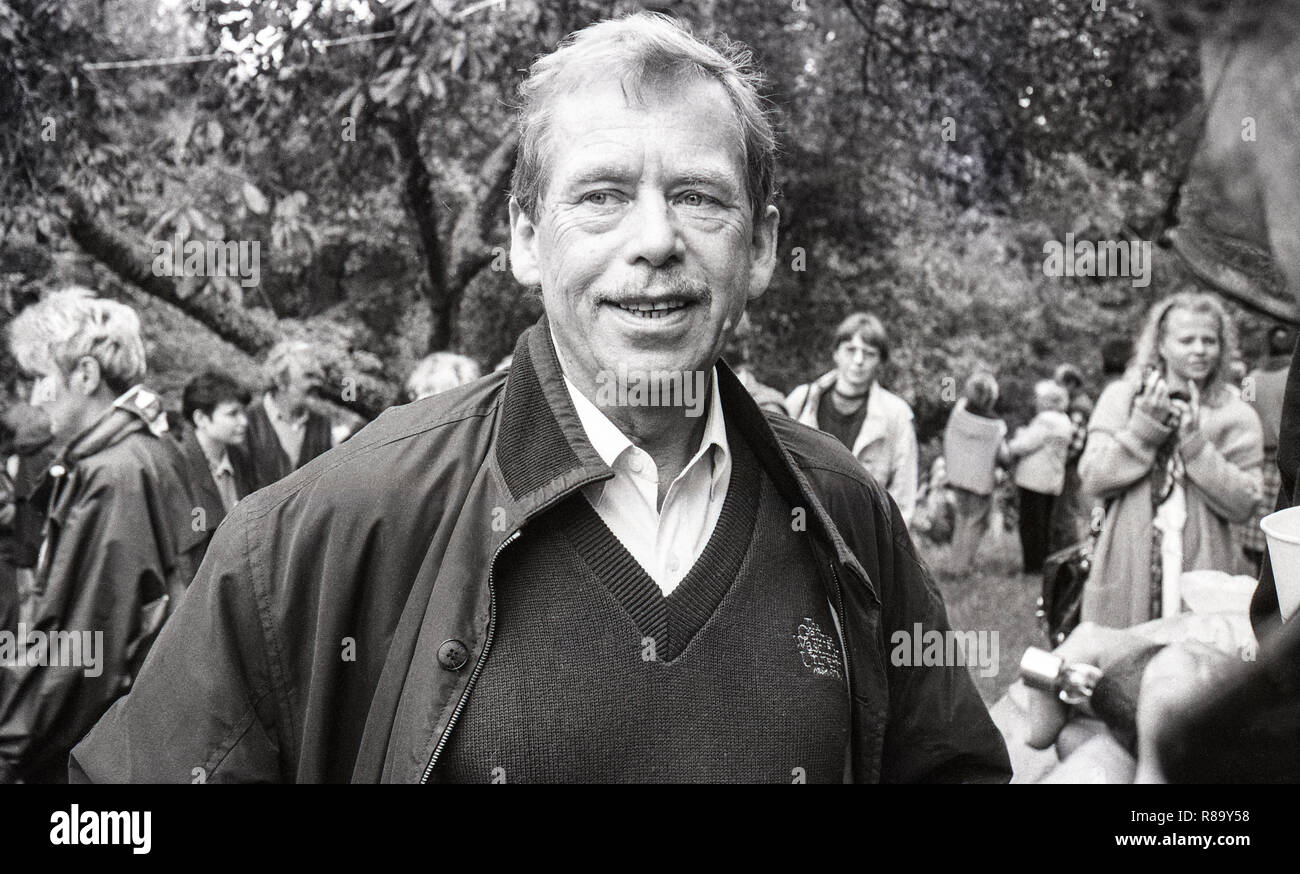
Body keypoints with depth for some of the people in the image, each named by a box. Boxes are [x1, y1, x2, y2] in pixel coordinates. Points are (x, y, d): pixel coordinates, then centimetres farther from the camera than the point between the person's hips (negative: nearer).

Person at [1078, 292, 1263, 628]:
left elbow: (1243, 504, -4)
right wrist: (1144, 426, -10)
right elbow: (1092, 479, -2)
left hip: (1200, 573, 0)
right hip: (1125, 572, 0)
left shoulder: (1236, 417, 6)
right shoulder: (1121, 397, 7)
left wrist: (1196, 442, -12)